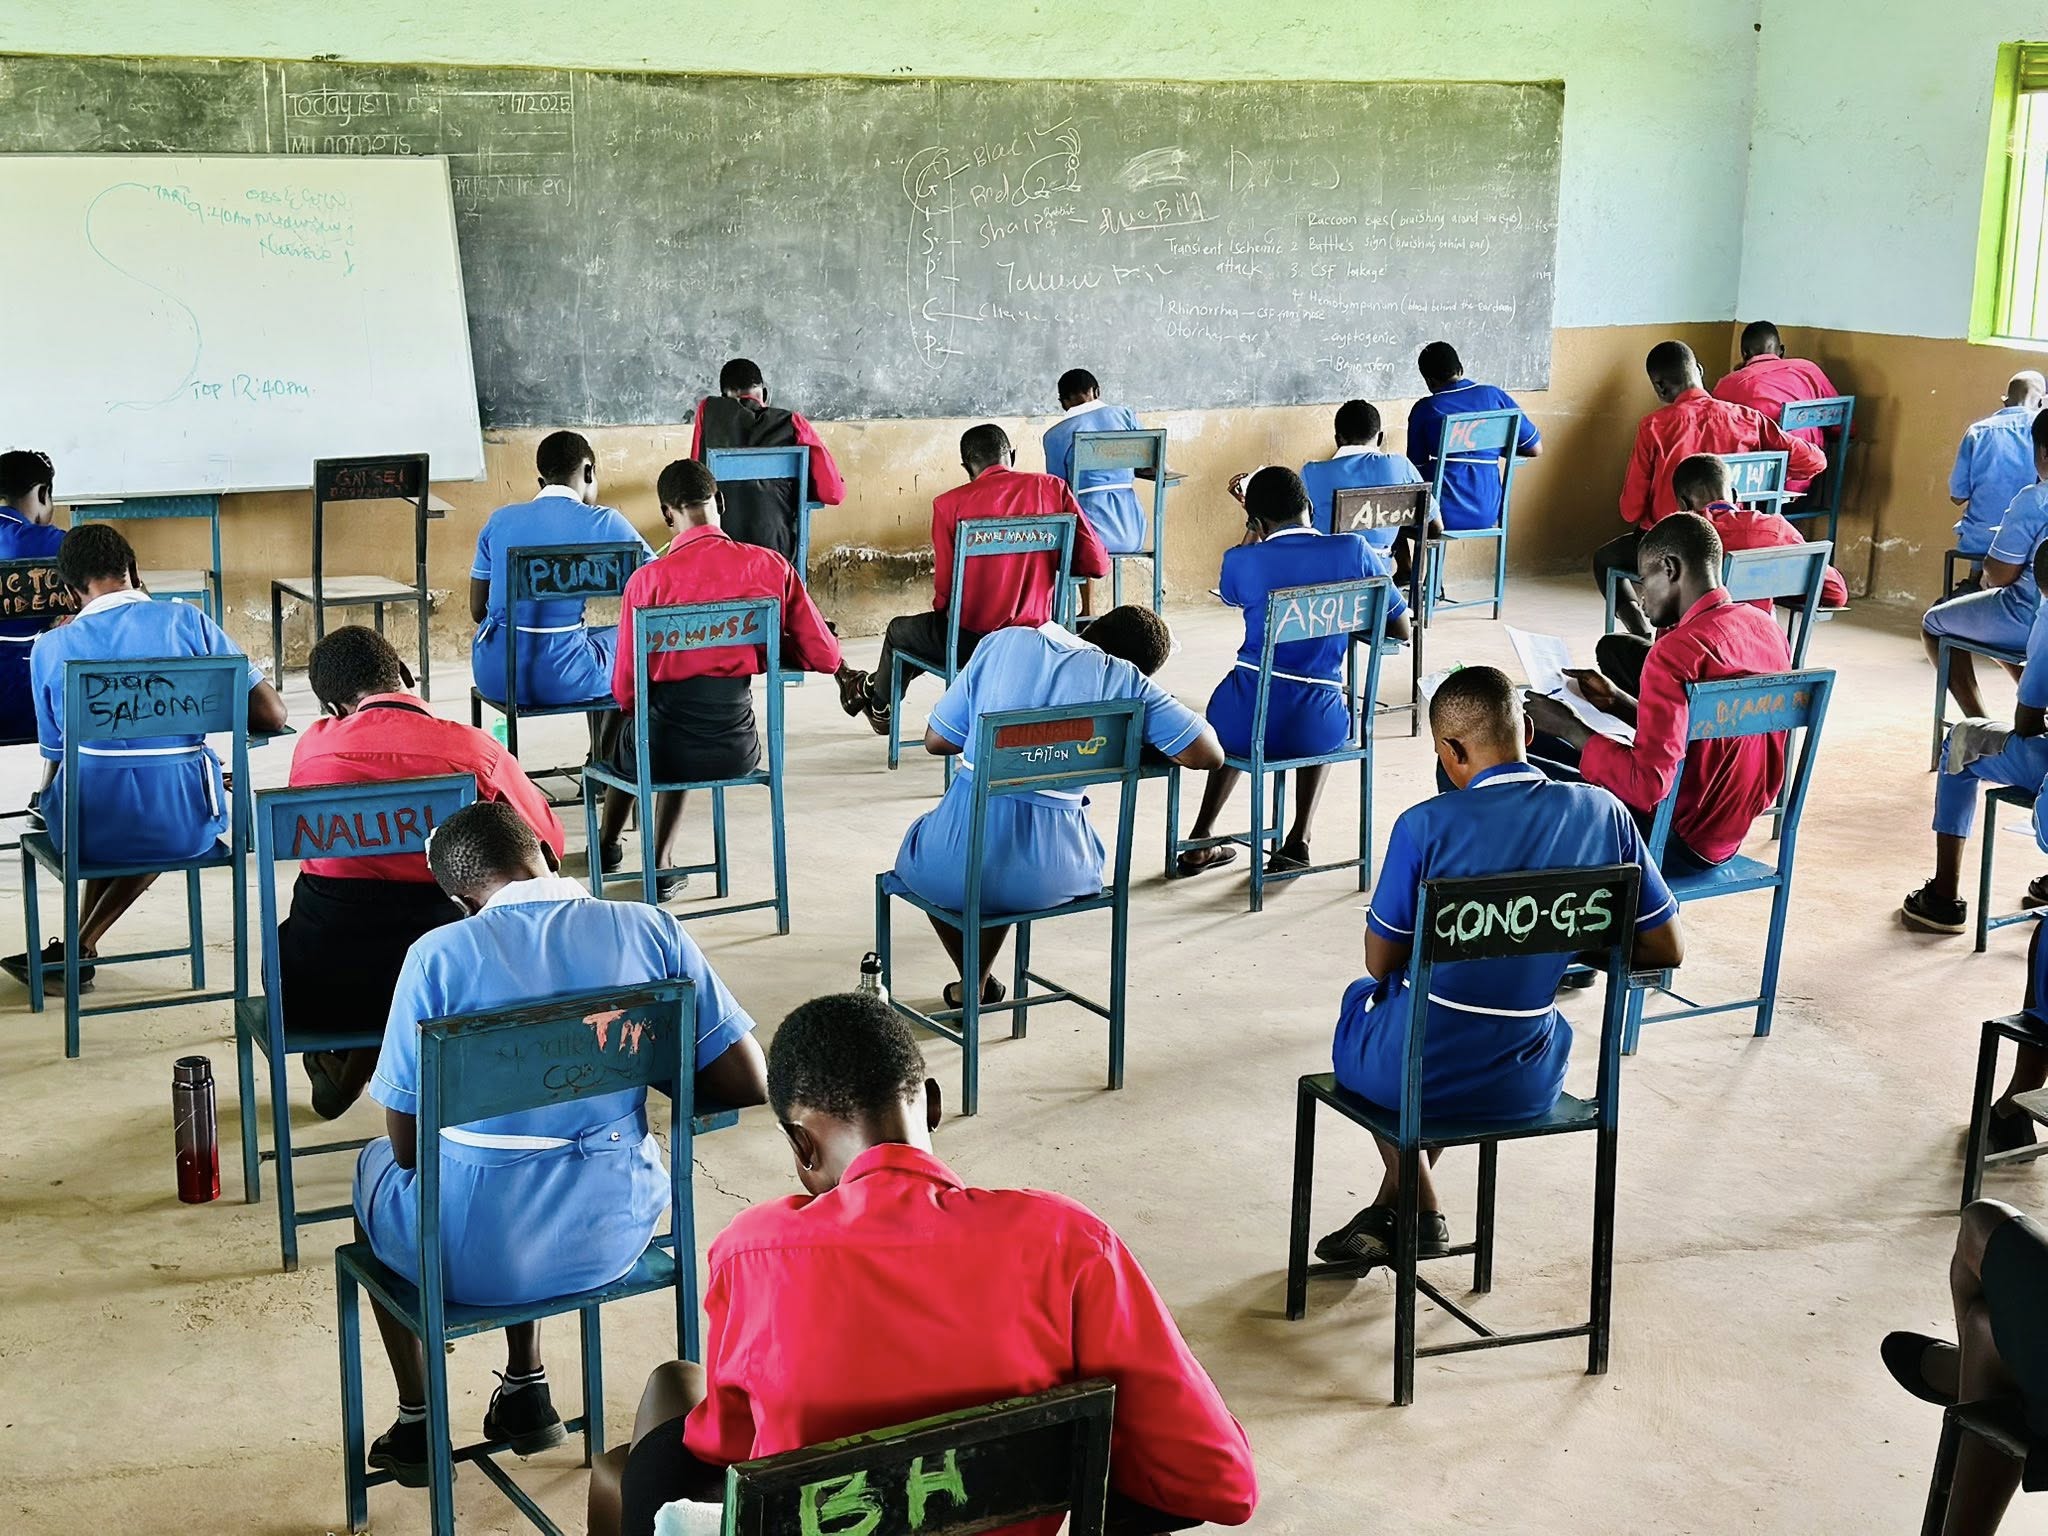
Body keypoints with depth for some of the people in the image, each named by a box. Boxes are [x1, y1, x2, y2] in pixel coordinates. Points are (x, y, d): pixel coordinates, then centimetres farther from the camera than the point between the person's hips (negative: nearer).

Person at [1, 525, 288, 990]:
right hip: (186, 828, -1)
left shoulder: (51, 646, 1)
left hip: (91, 830, 1)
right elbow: (271, 715, -3)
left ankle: (77, 949, 39)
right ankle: (78, 949, 33)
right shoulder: (186, 620, -2)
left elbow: (55, 759, 10)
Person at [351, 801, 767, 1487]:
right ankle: (527, 1390, 42)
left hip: (474, 1252, -3)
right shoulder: (652, 930, -5)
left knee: (375, 1166, 33)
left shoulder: (437, 955, -11)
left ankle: (416, 1423, 41)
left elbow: (407, 1143, -6)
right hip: (614, 1233, 3)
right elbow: (749, 1083, -4)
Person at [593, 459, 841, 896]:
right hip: (739, 752, 2)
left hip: (665, 755, -2)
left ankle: (608, 843, 57)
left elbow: (626, 691, -7)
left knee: (617, 728, 34)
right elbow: (825, 657, -1)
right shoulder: (771, 566, -6)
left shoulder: (647, 580, -12)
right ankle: (660, 866, 38)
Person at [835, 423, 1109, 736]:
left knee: (898, 631, 30)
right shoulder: (1053, 488, -4)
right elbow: (1097, 563, -5)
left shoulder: (950, 504, -10)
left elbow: (945, 590, -8)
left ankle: (879, 707, 57)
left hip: (971, 642, -3)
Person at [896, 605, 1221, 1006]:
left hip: (953, 865, 0)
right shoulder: (1124, 680, 0)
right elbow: (1208, 754, -1)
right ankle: (980, 984, 46)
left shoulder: (1004, 642, 5)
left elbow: (936, 741, 8)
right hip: (1045, 878, 0)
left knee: (918, 842, 38)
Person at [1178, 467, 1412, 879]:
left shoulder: (1242, 561, -4)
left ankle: (1200, 842, 39)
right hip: (1315, 728, 0)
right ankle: (1299, 840, 26)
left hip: (1246, 722, 0)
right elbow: (1401, 629, 6)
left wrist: (1251, 527, 28)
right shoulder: (1353, 551, -4)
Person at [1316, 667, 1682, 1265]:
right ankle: (1388, 1210, 41)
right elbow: (1668, 947, 0)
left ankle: (1421, 1211, 33)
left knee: (1366, 994, 33)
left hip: (1416, 1077, -3)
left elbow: (1381, 963, -7)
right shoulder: (1602, 812, -8)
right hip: (1529, 1084, 3)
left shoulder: (1426, 826, -18)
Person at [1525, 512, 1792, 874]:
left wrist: (1572, 729, -15)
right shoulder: (1769, 630, 2)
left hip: (1680, 844, -9)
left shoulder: (1677, 651, -25)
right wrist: (1619, 702, 11)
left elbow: (1646, 787, -27)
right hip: (1732, 832, 9)